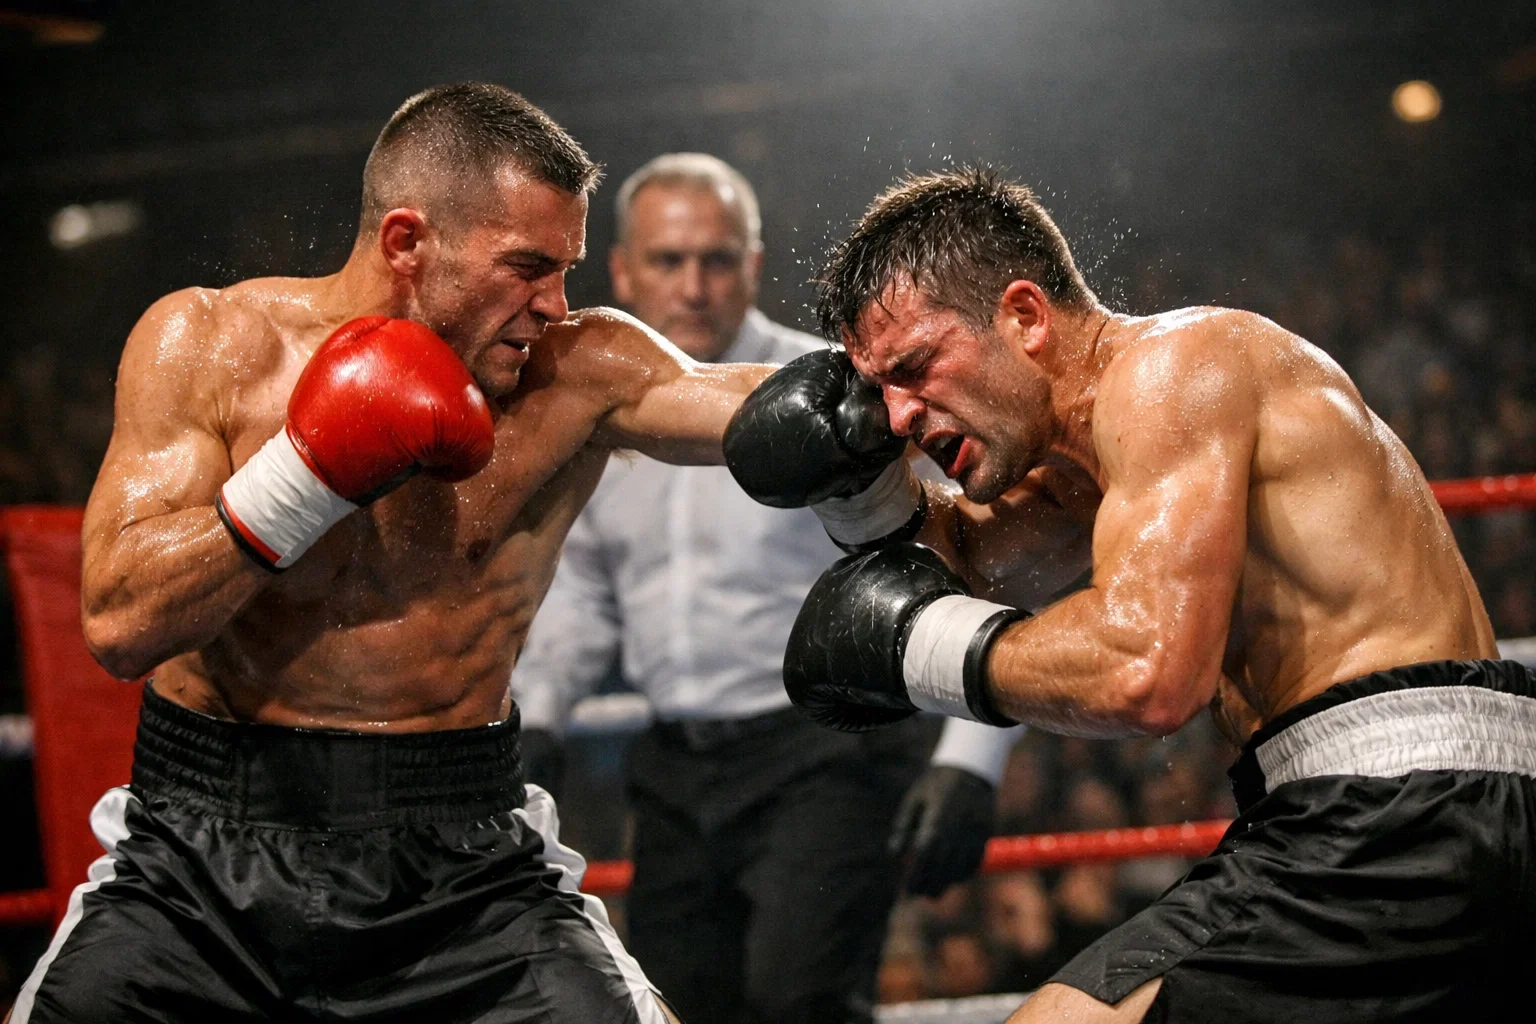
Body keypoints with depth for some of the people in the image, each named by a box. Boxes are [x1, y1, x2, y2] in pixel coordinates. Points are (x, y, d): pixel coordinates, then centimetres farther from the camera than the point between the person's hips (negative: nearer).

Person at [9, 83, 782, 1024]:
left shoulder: (577, 374, -3)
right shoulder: (208, 344, -4)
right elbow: (121, 625, -12)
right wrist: (308, 475, -21)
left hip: (461, 868, 1)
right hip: (208, 857, 0)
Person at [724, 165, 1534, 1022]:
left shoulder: (1172, 365, -11)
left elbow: (1147, 671, -24)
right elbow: (965, 557, 33)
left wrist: (915, 644, -10)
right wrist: (853, 474, 13)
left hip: (1399, 813, -10)